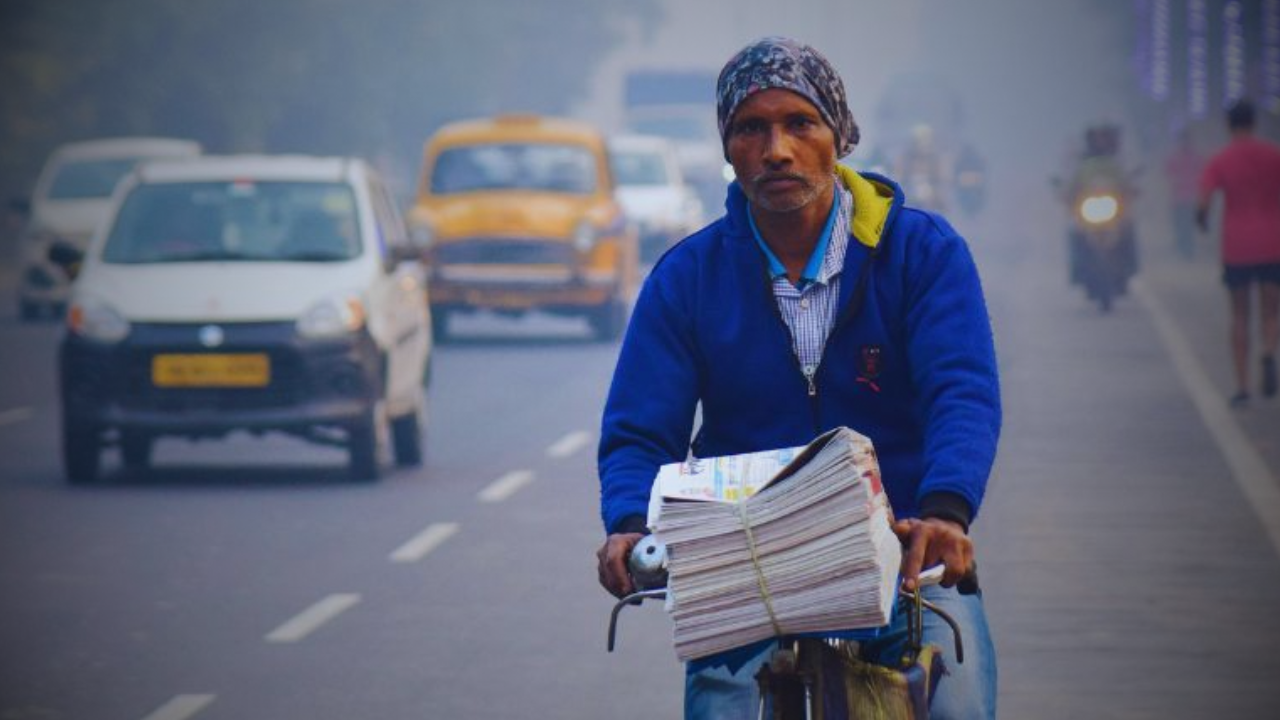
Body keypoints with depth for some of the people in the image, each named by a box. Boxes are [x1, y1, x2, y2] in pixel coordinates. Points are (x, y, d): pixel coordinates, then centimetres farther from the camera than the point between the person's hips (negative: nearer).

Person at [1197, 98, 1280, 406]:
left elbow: (1203, 203, -12)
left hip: (1236, 249, 0)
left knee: (1239, 315, 10)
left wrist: (1202, 219, 9)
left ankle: (1241, 386, 4)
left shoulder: (1220, 161, -2)